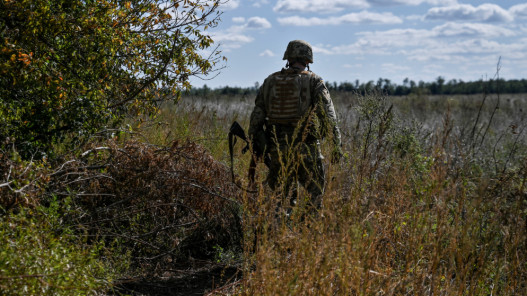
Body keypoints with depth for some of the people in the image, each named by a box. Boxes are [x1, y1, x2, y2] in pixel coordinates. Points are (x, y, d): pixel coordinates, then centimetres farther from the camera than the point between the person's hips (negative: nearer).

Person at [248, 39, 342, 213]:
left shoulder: (270, 81, 10)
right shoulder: (313, 81, 1)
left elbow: (257, 115, 9)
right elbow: (328, 114, -7)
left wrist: (254, 144, 14)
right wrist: (336, 144, -7)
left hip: (277, 147, 3)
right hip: (305, 147, -3)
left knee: (284, 195, 13)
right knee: (315, 195, 6)